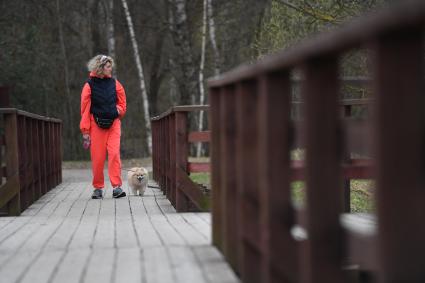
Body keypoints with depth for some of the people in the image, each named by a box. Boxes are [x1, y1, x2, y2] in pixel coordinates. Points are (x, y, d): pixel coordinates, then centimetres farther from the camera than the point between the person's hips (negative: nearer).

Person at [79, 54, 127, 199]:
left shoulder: (114, 83, 5)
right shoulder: (89, 85, -5)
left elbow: (122, 102, 18)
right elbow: (85, 109, -4)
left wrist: (117, 111, -2)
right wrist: (85, 131, -6)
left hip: (113, 124, 2)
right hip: (96, 125, -2)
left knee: (114, 154, -9)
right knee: (97, 157, 0)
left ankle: (117, 187, -8)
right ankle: (98, 187, 13)